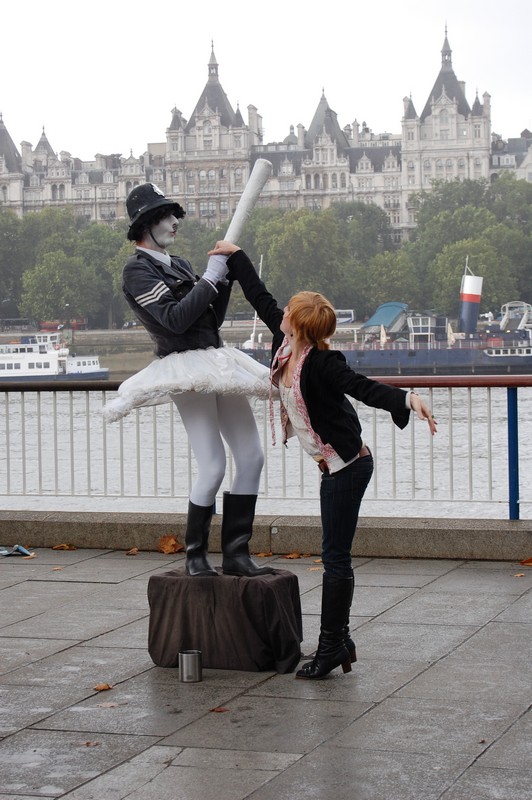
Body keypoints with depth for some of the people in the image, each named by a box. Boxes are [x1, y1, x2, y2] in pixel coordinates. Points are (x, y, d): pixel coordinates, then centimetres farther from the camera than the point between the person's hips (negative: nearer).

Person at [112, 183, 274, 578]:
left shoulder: (179, 265, 20)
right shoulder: (137, 271, -5)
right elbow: (175, 319, -17)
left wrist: (226, 278, 8)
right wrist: (210, 278, -13)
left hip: (218, 362, 9)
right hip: (186, 368, -9)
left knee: (252, 456, 4)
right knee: (213, 467, -13)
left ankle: (236, 552, 8)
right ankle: (195, 555, 4)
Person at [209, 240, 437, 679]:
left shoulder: (321, 364, -21)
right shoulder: (285, 342, 2)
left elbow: (364, 387, -32)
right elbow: (261, 298, 14)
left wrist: (407, 399, -50)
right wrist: (235, 255, 22)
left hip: (346, 465, -9)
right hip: (335, 466, 9)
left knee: (336, 557, -5)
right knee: (335, 556, 12)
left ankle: (331, 646, 1)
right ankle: (340, 642, 19)